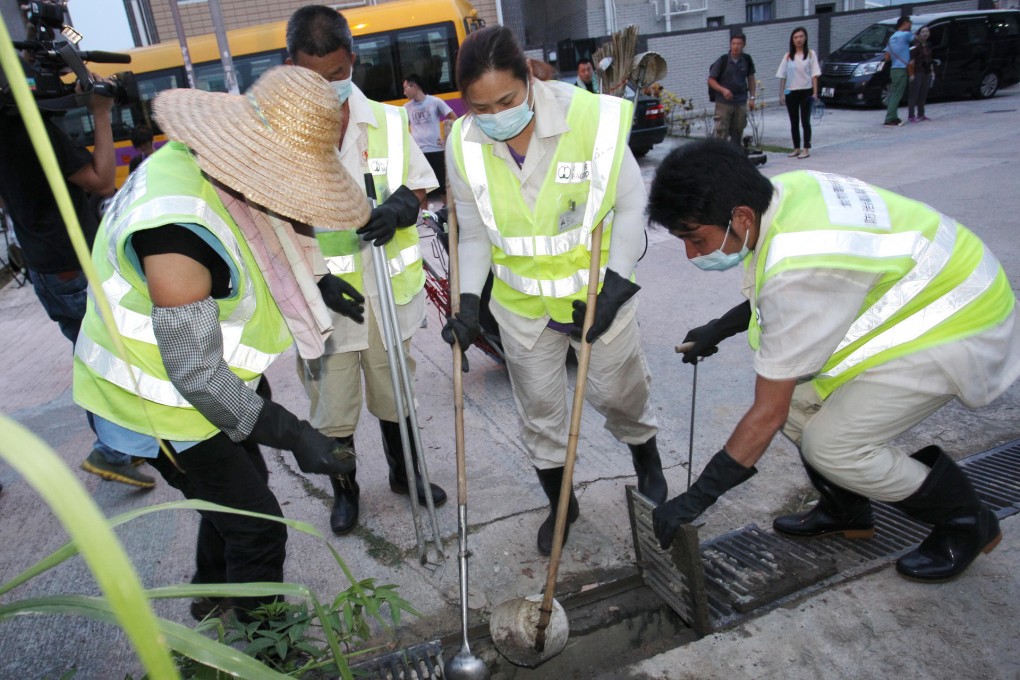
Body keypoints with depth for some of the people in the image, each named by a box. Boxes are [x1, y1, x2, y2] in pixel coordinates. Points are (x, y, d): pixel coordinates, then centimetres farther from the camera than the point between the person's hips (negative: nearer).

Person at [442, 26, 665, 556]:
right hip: (523, 304, 3)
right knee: (538, 410, 14)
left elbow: (629, 207, -10)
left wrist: (614, 287, -18)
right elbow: (475, 233, 2)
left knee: (617, 393, 13)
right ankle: (560, 503, 39)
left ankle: (646, 458, 48)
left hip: (600, 291, -2)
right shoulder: (464, 146, -10)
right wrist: (469, 301, -10)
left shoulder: (592, 118, -20)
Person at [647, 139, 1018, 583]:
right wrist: (721, 327, 6)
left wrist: (692, 503, -20)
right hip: (920, 288, 9)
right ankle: (846, 511, 23)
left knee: (829, 444, -15)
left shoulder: (800, 269, -36)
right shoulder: (781, 191, -11)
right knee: (793, 388, 0)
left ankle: (966, 523, 12)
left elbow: (767, 415, -28)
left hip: (960, 326, -9)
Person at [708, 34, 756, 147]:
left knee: (738, 132, 10)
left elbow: (751, 79, 13)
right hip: (723, 102, -3)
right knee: (721, 133, -6)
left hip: (741, 102, 4)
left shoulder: (747, 60, 3)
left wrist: (752, 97, 5)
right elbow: (711, 80, -5)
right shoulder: (722, 60, -7)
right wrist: (723, 90, -21)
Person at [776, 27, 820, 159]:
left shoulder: (810, 54, 3)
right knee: (794, 122, 7)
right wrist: (781, 94, -2)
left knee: (805, 121, -2)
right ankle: (796, 148, 16)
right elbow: (782, 76, 6)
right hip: (791, 92, 2)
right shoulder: (788, 56, 7)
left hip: (806, 91, -2)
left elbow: (814, 75, -2)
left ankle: (806, 149, 1)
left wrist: (815, 92, -9)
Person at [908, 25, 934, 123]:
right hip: (917, 73, -8)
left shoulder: (928, 46, 15)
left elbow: (930, 59, 23)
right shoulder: (915, 45, -10)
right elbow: (910, 60, -16)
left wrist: (932, 71, 17)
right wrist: (911, 74, -22)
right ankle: (911, 116, -8)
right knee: (914, 94, -8)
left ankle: (921, 115, 16)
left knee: (923, 94, 10)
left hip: (926, 72, 8)